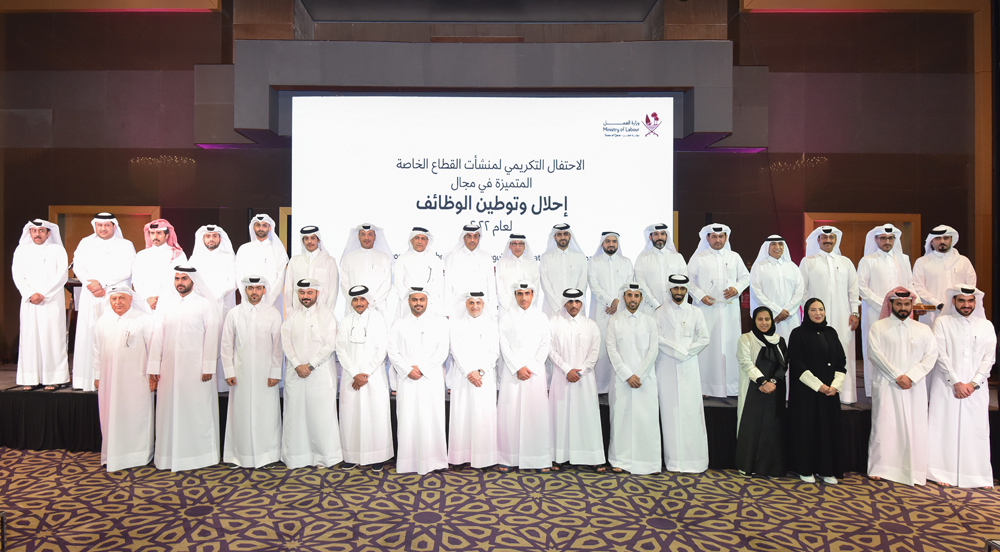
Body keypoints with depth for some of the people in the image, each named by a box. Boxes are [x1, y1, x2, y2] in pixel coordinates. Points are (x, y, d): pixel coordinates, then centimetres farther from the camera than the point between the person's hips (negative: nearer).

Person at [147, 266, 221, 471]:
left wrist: (208, 367, -8)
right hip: (169, 365, 3)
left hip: (195, 366, -3)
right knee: (170, 409, 7)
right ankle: (169, 455, 17)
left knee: (197, 409, 1)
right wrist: (154, 367, 4)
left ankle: (198, 454, 12)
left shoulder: (205, 304, 0)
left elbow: (211, 337, -3)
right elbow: (158, 335, 7)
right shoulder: (164, 302, 10)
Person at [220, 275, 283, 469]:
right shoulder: (234, 314, 7)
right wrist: (228, 371, 0)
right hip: (241, 372, 1)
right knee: (240, 412, 3)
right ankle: (240, 455, 14)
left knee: (266, 412, 1)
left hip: (265, 372, -1)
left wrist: (275, 373, -4)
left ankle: (267, 455, 11)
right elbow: (226, 345, 7)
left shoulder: (273, 314, 3)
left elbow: (278, 346, 1)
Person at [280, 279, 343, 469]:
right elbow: (286, 342, 3)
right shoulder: (291, 316, 10)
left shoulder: (327, 315, 0)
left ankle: (324, 456, 9)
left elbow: (330, 345, -6)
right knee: (295, 414, 5)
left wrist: (310, 365, -11)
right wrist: (297, 365, -9)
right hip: (296, 373, 3)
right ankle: (295, 457, 16)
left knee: (322, 415, -2)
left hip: (320, 373, -3)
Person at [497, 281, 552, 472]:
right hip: (512, 372, 0)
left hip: (536, 372, 1)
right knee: (510, 413, -3)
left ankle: (540, 460, 4)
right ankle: (507, 459, 3)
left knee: (537, 413, -2)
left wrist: (531, 368, -6)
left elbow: (545, 344, 4)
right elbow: (504, 346, 1)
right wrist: (518, 368, -8)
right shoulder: (507, 318, 7)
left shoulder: (541, 317, 10)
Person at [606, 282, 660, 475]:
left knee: (647, 418, -2)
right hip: (622, 378, 0)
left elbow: (653, 350, 2)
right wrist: (627, 375, -9)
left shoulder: (649, 321, 9)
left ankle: (649, 461, 6)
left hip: (646, 378, 1)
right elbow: (612, 350, 0)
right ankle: (621, 460, 7)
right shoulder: (614, 321, 6)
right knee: (622, 417, -1)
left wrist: (639, 375, -8)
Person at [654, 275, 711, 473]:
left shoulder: (695, 312, 10)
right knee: (670, 410, -2)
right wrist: (678, 350, -7)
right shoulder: (660, 312, 7)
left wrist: (686, 351, -4)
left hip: (688, 366, 1)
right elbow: (657, 338, -1)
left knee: (691, 410, -4)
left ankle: (693, 459, 1)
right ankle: (673, 459, 2)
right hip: (666, 366, -1)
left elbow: (704, 339, 6)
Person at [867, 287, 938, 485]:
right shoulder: (879, 327, 5)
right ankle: (880, 468, 1)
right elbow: (875, 354, -5)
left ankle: (914, 470, 8)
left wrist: (911, 376, -11)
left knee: (915, 427, 0)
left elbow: (931, 356, 2)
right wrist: (897, 376, -12)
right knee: (884, 425, -4)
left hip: (915, 387, 3)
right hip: (886, 385, -2)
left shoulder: (923, 330, 13)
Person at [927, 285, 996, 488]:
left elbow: (989, 358, 3)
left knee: (976, 429, 3)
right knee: (946, 428, -2)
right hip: (947, 386, -2)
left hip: (976, 387, 2)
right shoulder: (942, 323, 2)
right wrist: (956, 383, -10)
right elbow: (941, 355, -4)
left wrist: (973, 384, -8)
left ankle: (978, 475, 11)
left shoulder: (986, 326, 9)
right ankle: (945, 473, 2)